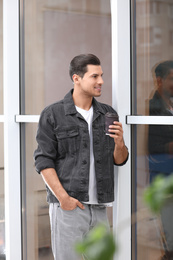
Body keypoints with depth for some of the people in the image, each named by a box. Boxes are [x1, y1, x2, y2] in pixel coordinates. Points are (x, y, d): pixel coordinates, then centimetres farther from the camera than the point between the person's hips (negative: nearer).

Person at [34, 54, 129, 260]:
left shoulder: (108, 114, 12)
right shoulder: (52, 115, -1)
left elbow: (119, 160, 13)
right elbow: (43, 160, -6)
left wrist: (119, 143, -9)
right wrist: (63, 197, -13)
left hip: (99, 208, 4)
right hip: (68, 206, -4)